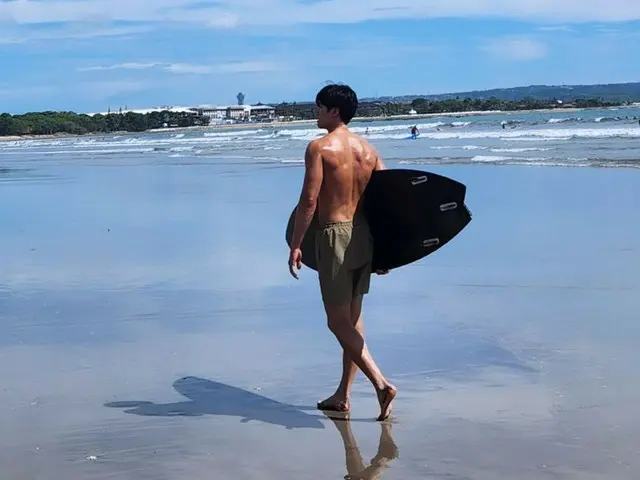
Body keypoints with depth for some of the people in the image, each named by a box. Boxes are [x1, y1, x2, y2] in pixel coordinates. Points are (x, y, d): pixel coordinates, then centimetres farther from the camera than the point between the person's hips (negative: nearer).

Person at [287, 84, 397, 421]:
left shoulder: (319, 147, -9)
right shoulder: (368, 150, 9)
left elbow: (309, 200, -15)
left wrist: (295, 245, -9)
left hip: (334, 236, -7)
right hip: (364, 236, 7)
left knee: (338, 322, 0)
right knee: (353, 319, 14)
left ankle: (381, 383, -14)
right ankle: (343, 395, 21)